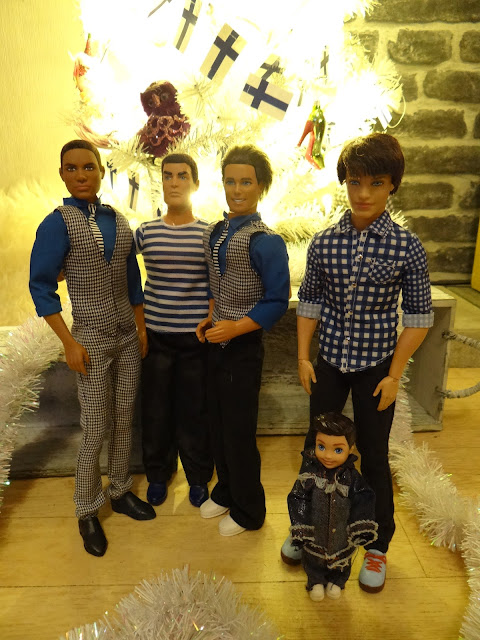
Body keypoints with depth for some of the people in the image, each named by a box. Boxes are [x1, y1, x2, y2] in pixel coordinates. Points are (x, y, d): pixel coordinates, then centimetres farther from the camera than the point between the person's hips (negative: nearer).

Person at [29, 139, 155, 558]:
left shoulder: (119, 221, 5)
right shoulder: (57, 224, -10)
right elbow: (41, 286, -9)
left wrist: (142, 327, 7)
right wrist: (70, 343, -14)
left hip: (128, 335, 5)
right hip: (92, 340, -5)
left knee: (125, 420, 13)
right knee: (96, 429, 3)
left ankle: (120, 491, 33)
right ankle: (87, 512, 24)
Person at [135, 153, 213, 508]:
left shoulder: (209, 234, -1)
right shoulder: (146, 232, 1)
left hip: (195, 335, -1)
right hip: (155, 332, 2)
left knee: (195, 409, 9)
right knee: (156, 407, 13)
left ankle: (198, 477, 31)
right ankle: (158, 474, 35)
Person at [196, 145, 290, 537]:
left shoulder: (265, 241, -17)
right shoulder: (214, 232, 6)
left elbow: (277, 301, -17)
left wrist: (235, 328, -24)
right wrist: (211, 317, 4)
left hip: (242, 348, -7)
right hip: (215, 344, 7)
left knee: (239, 433, 7)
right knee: (218, 425, 20)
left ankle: (248, 511, 30)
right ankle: (226, 492, 43)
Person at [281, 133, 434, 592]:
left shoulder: (407, 247, -10)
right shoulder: (324, 242, -3)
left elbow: (419, 316, -5)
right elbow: (309, 302, 4)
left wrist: (395, 374, -8)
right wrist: (303, 356, 0)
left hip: (376, 365, -2)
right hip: (329, 362, 2)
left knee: (373, 455, 10)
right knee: (317, 447, 14)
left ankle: (378, 546, 33)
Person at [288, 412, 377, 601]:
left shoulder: (351, 476, -21)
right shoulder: (309, 474, -24)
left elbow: (364, 500, -12)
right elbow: (297, 500, -18)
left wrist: (362, 528, -16)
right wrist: (300, 530, -18)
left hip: (342, 534, 1)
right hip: (314, 535, -1)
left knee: (341, 561, 26)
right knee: (313, 561, 24)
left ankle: (336, 581, 55)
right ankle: (316, 582, 52)